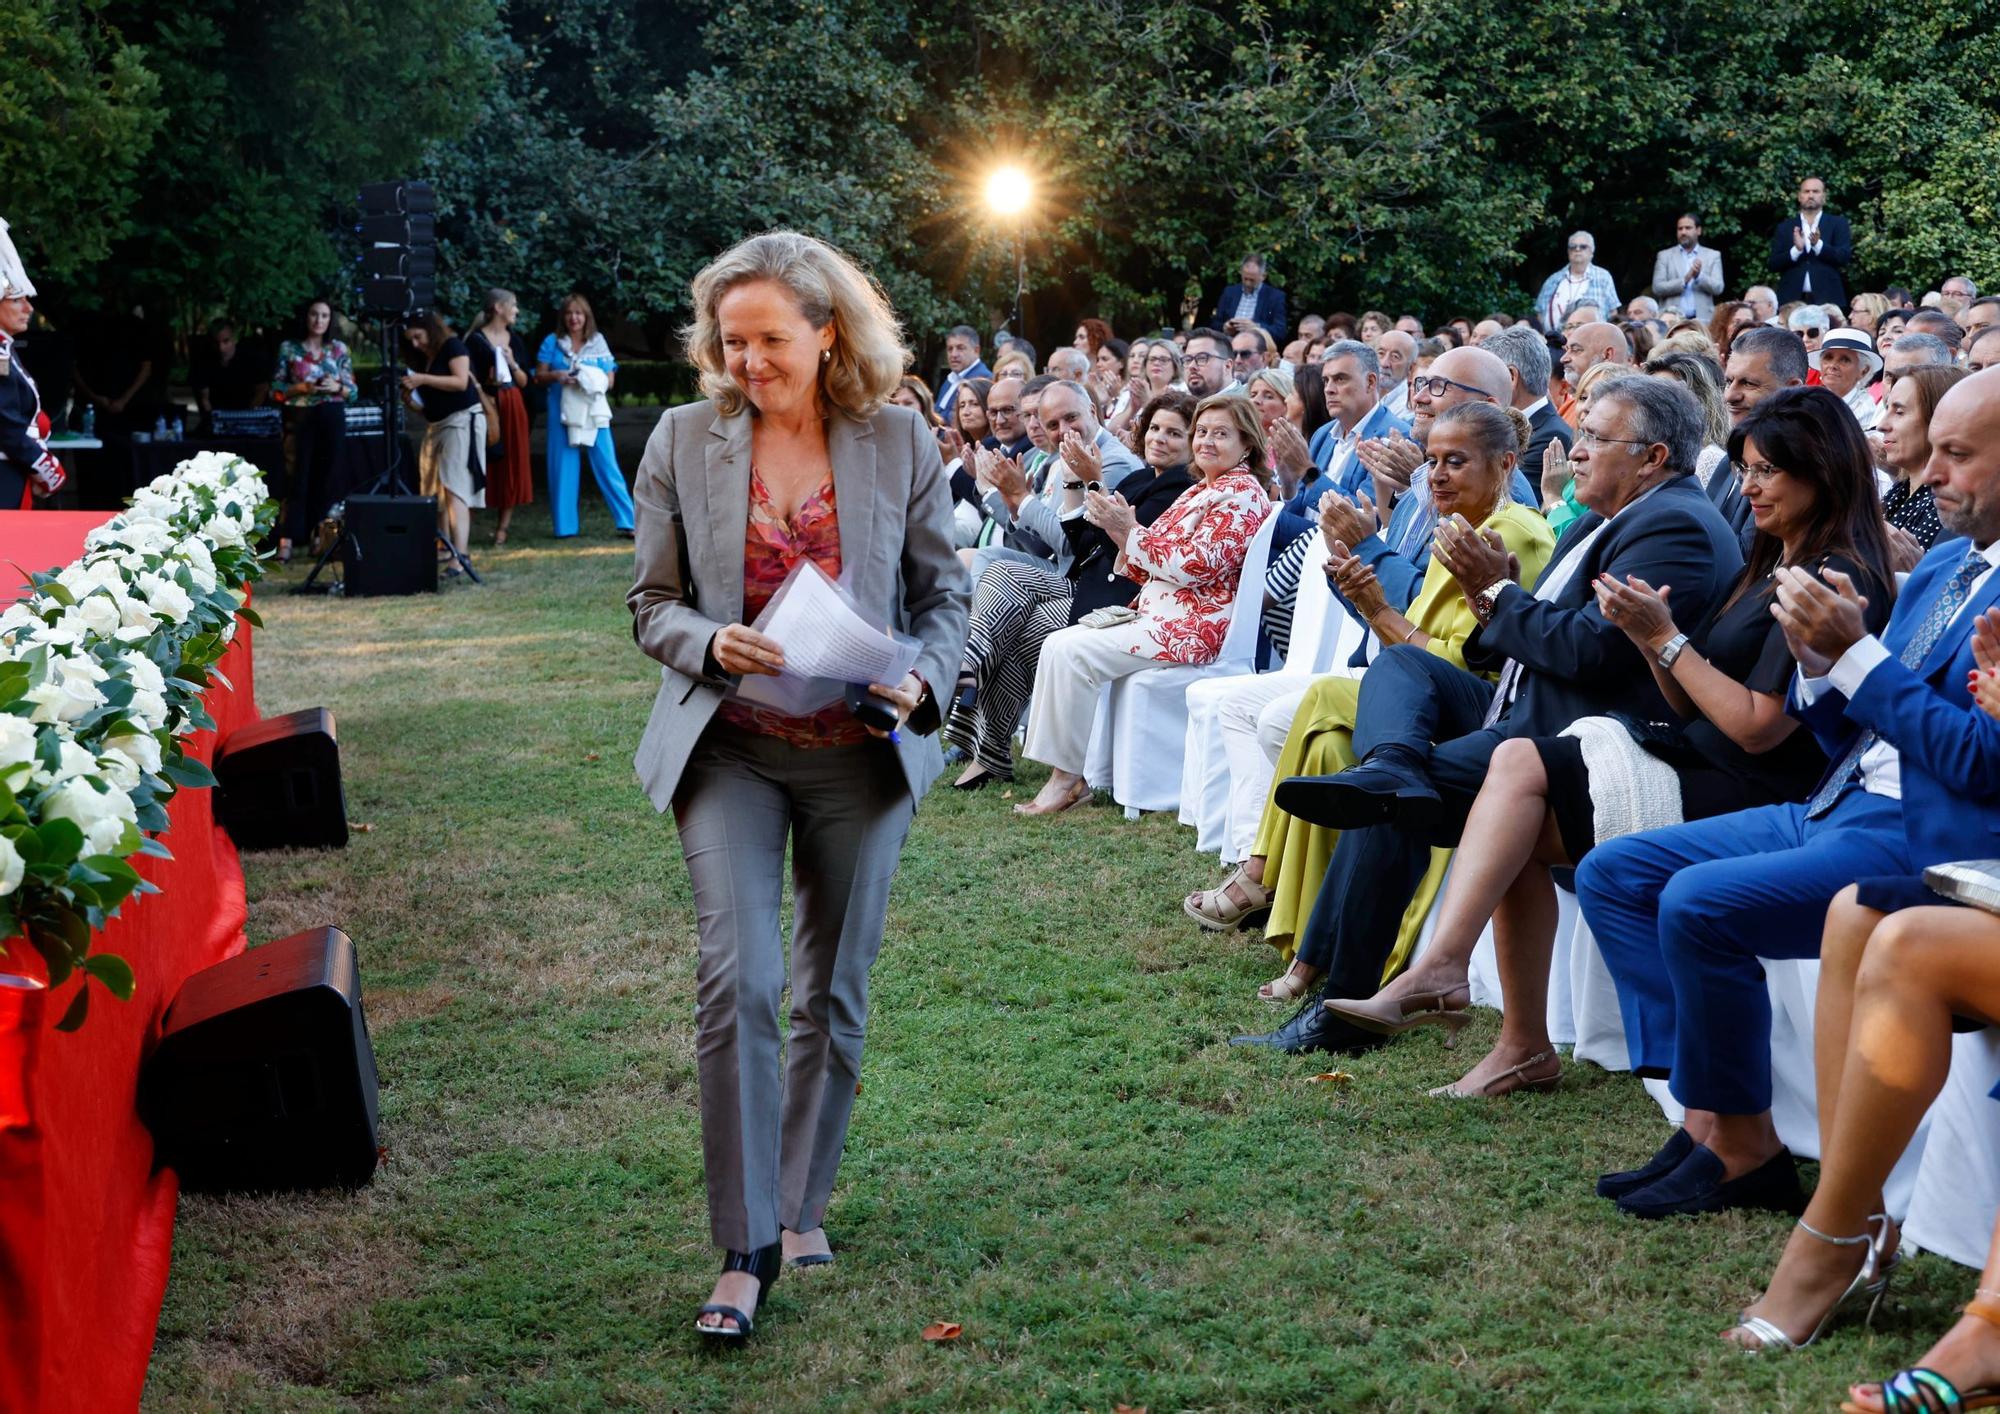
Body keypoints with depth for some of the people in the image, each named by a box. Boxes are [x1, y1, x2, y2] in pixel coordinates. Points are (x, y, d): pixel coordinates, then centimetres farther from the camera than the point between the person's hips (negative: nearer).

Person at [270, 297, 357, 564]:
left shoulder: (340, 350, 9)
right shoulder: (289, 348, 4)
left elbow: (353, 391, 9)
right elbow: (276, 390, 2)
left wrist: (336, 387, -11)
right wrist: (302, 388, -13)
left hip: (332, 420, 2)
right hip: (299, 419, -2)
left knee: (326, 480, 3)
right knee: (296, 479, -8)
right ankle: (286, 542, -11)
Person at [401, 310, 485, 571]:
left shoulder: (453, 347, -5)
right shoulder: (421, 358, 15)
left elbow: (461, 381, -18)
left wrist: (423, 380, -20)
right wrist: (411, 395, 0)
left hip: (462, 419, -8)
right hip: (435, 424, 8)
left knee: (454, 490, -17)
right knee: (436, 492, 5)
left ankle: (460, 558, -24)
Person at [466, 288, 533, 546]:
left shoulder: (513, 339, 15)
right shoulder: (476, 339, -2)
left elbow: (524, 381, 15)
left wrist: (513, 364, -3)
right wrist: (487, 383, -21)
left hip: (512, 406, 6)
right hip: (487, 405, -6)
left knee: (511, 465, 2)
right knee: (485, 464, -10)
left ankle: (503, 527, 7)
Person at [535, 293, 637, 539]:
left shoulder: (598, 343, 8)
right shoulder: (552, 343, 7)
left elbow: (610, 380, 7)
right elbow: (539, 376, 7)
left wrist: (597, 382, -13)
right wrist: (556, 376, -13)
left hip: (593, 411, 0)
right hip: (562, 412, 0)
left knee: (607, 466, -4)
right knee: (563, 469, 1)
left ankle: (628, 522, -4)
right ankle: (564, 526, 8)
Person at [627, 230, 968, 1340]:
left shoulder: (900, 442, 0)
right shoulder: (684, 440, 0)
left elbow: (944, 593, 6)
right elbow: (651, 603, 4)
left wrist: (921, 683, -14)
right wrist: (712, 645, -17)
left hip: (859, 751, 1)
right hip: (729, 749, -1)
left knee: (834, 990, 9)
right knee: (738, 980, -13)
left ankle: (800, 1208, 27)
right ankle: (747, 1247, -5)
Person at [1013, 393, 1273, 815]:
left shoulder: (1243, 495, -8)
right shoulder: (1199, 492, 21)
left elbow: (1193, 566, -19)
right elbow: (1150, 569, 19)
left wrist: (1130, 532, -11)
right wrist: (1122, 533, 0)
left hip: (1193, 628, -10)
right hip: (1158, 614, 10)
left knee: (1071, 653, -21)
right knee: (1060, 642, -1)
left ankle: (1069, 777, -14)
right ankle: (1064, 774, -4)